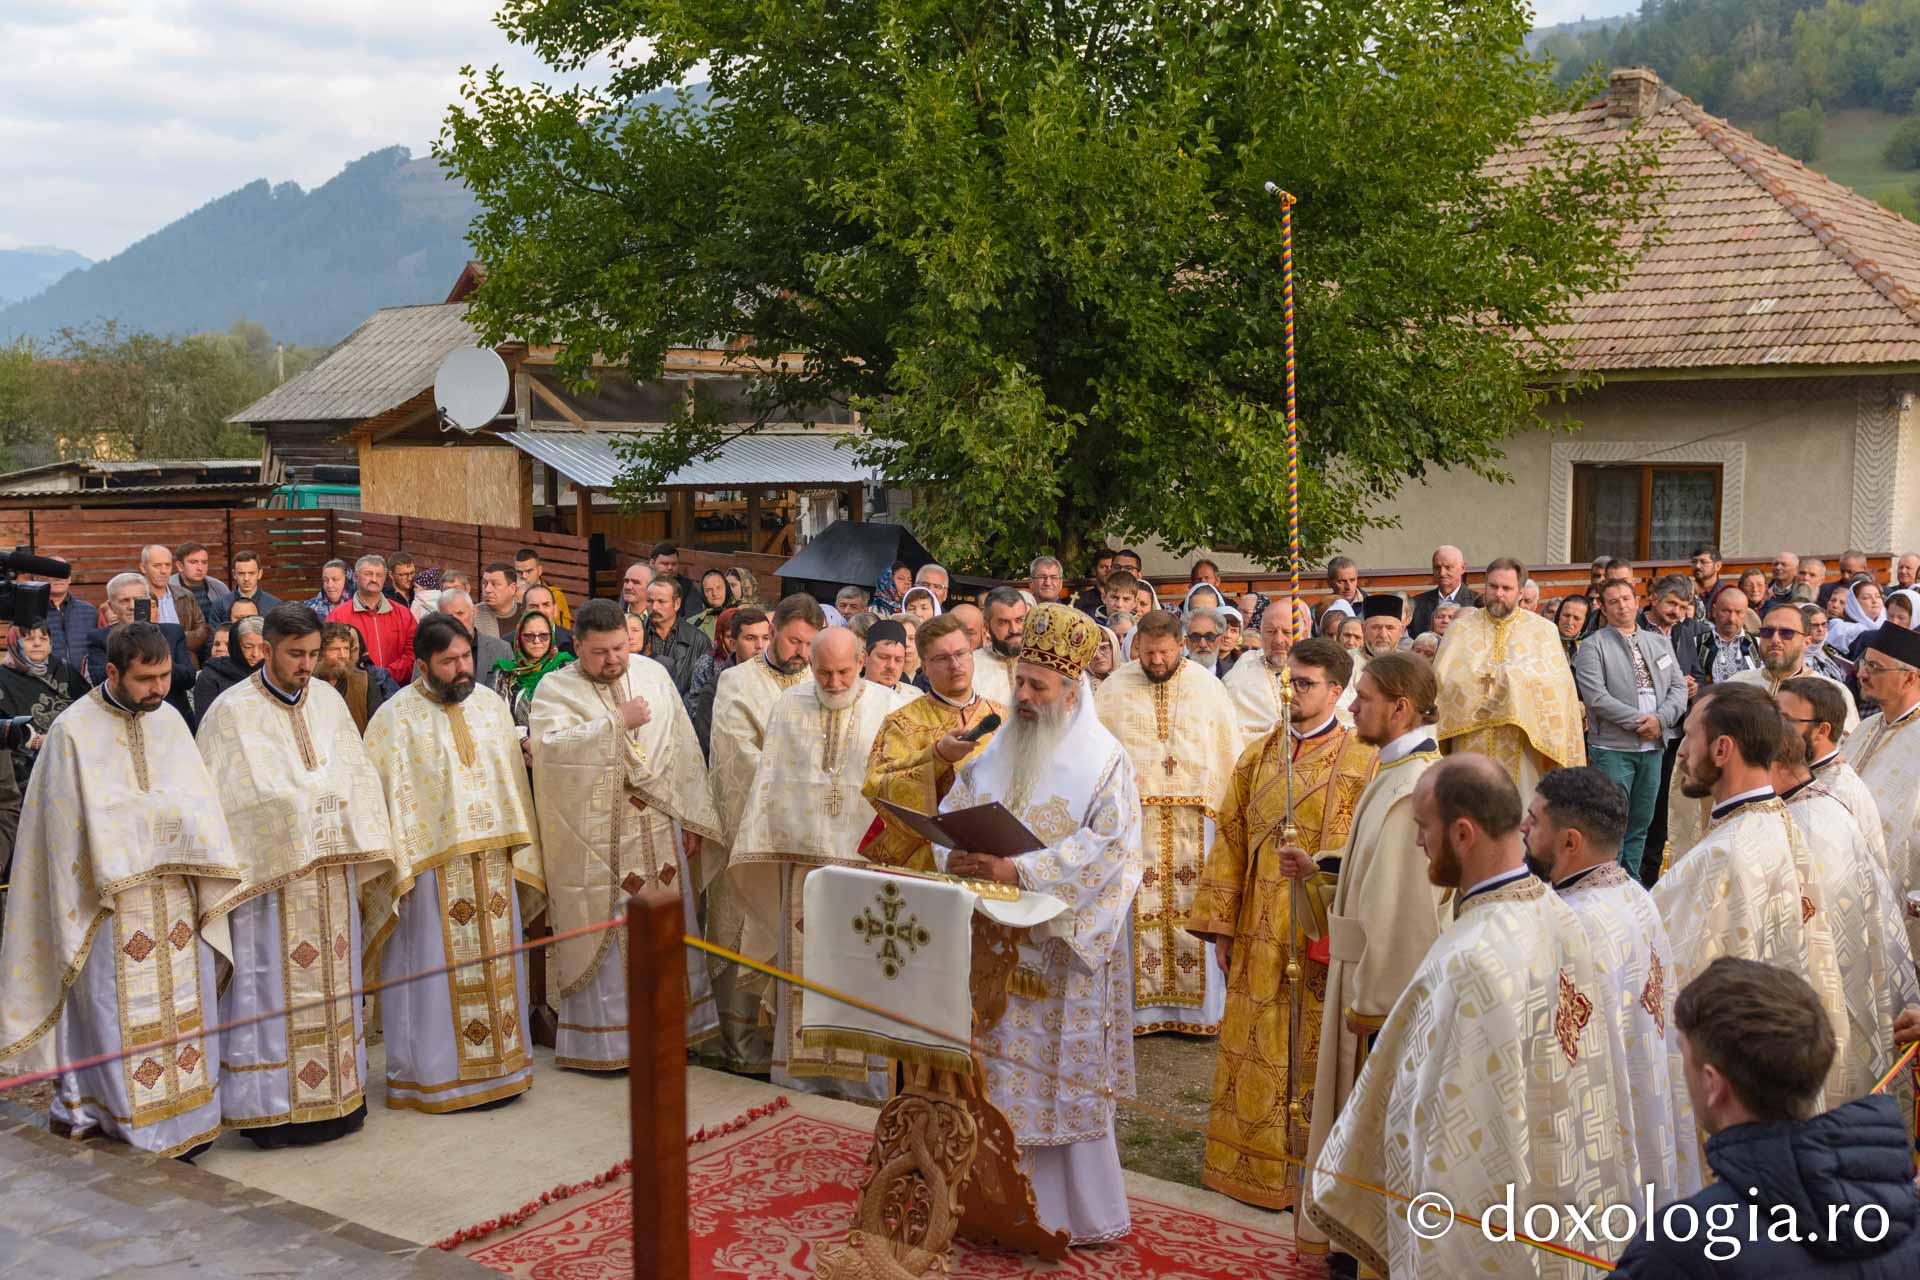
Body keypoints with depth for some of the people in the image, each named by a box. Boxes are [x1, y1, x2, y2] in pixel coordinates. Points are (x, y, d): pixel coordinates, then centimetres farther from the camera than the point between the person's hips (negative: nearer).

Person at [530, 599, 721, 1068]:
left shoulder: (654, 675, 8)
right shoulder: (555, 688, -2)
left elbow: (683, 748, 10)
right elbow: (550, 745, -21)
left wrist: (691, 818, 6)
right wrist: (617, 722, -18)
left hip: (659, 830, 4)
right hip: (597, 838, -4)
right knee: (606, 937, 0)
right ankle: (603, 1039, 11)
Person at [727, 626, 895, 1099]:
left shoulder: (885, 707, -1)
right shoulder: (790, 705, 7)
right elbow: (769, 777, 9)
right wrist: (759, 844, 5)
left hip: (866, 856, -2)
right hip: (802, 856, 2)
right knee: (803, 964, 7)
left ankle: (865, 1069, 11)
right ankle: (806, 1065, 18)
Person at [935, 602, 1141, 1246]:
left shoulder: (1104, 760, -6)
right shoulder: (996, 749, 12)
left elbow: (1106, 845, -17)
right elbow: (949, 812, 12)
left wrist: (1019, 870, -25)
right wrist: (955, 856, -11)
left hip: (1062, 947, -5)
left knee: (1062, 1073, 0)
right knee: (997, 1067, 8)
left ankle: (1077, 1210, 12)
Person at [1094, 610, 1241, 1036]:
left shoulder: (1207, 686, 6)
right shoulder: (1114, 687, 5)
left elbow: (1230, 752, 7)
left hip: (1194, 820, 0)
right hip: (1133, 816, 0)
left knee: (1193, 910, 2)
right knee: (1139, 912, 0)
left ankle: (1198, 1008, 11)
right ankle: (1140, 1006, 8)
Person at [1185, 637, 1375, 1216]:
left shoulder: (1363, 763, -4)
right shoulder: (1258, 755, 9)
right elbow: (1231, 839, 9)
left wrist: (1317, 866, -24)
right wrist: (1219, 925, 6)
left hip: (1322, 935, -4)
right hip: (1260, 933, 4)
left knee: (1314, 1052, 3)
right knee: (1256, 1049, 10)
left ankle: (1308, 1166, 17)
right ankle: (1252, 1164, 22)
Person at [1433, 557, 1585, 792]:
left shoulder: (1543, 629, 6)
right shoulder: (1462, 627, 8)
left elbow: (1556, 680, -7)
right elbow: (1443, 675, -5)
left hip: (1520, 747, -1)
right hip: (1471, 745, 1)